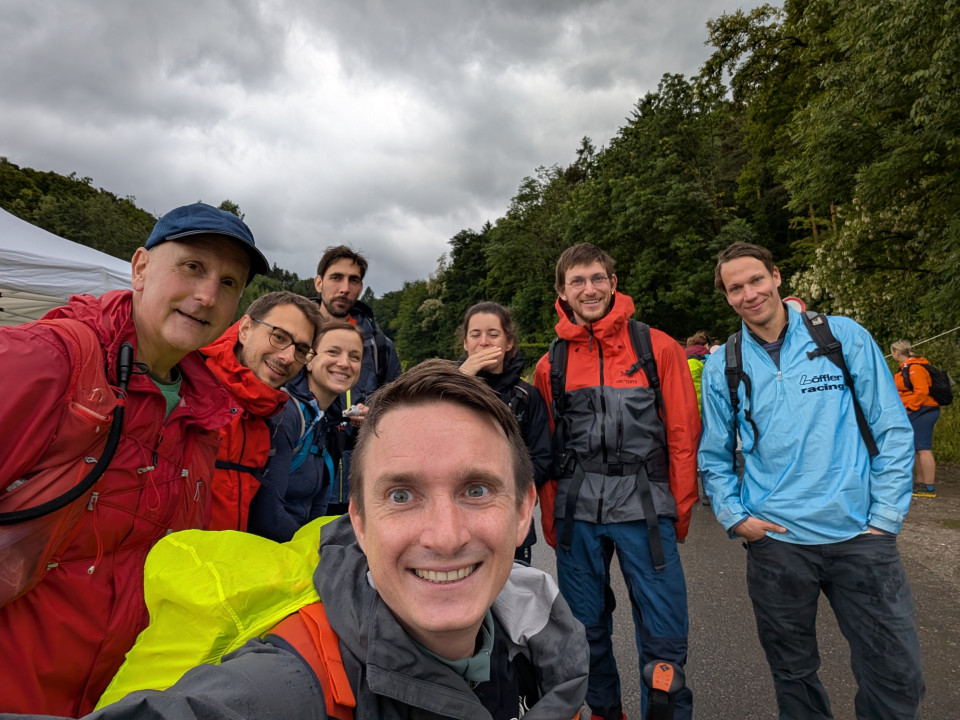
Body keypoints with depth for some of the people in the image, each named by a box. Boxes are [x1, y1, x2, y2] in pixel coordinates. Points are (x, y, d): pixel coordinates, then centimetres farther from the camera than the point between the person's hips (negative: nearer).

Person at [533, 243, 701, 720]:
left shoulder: (656, 347, 0)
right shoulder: (551, 364, 5)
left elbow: (683, 433, 1)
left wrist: (680, 507, 0)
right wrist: (551, 518, 6)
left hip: (644, 507, -2)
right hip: (576, 513, 2)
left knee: (664, 636, 6)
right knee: (587, 628, 16)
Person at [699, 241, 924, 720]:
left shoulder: (845, 337, -1)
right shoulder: (722, 368, 1)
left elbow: (892, 431, 1)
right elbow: (714, 457, 8)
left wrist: (886, 517, -4)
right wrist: (734, 517, -4)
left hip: (860, 536, 0)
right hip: (774, 539, 1)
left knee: (897, 677, 7)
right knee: (793, 672, 16)